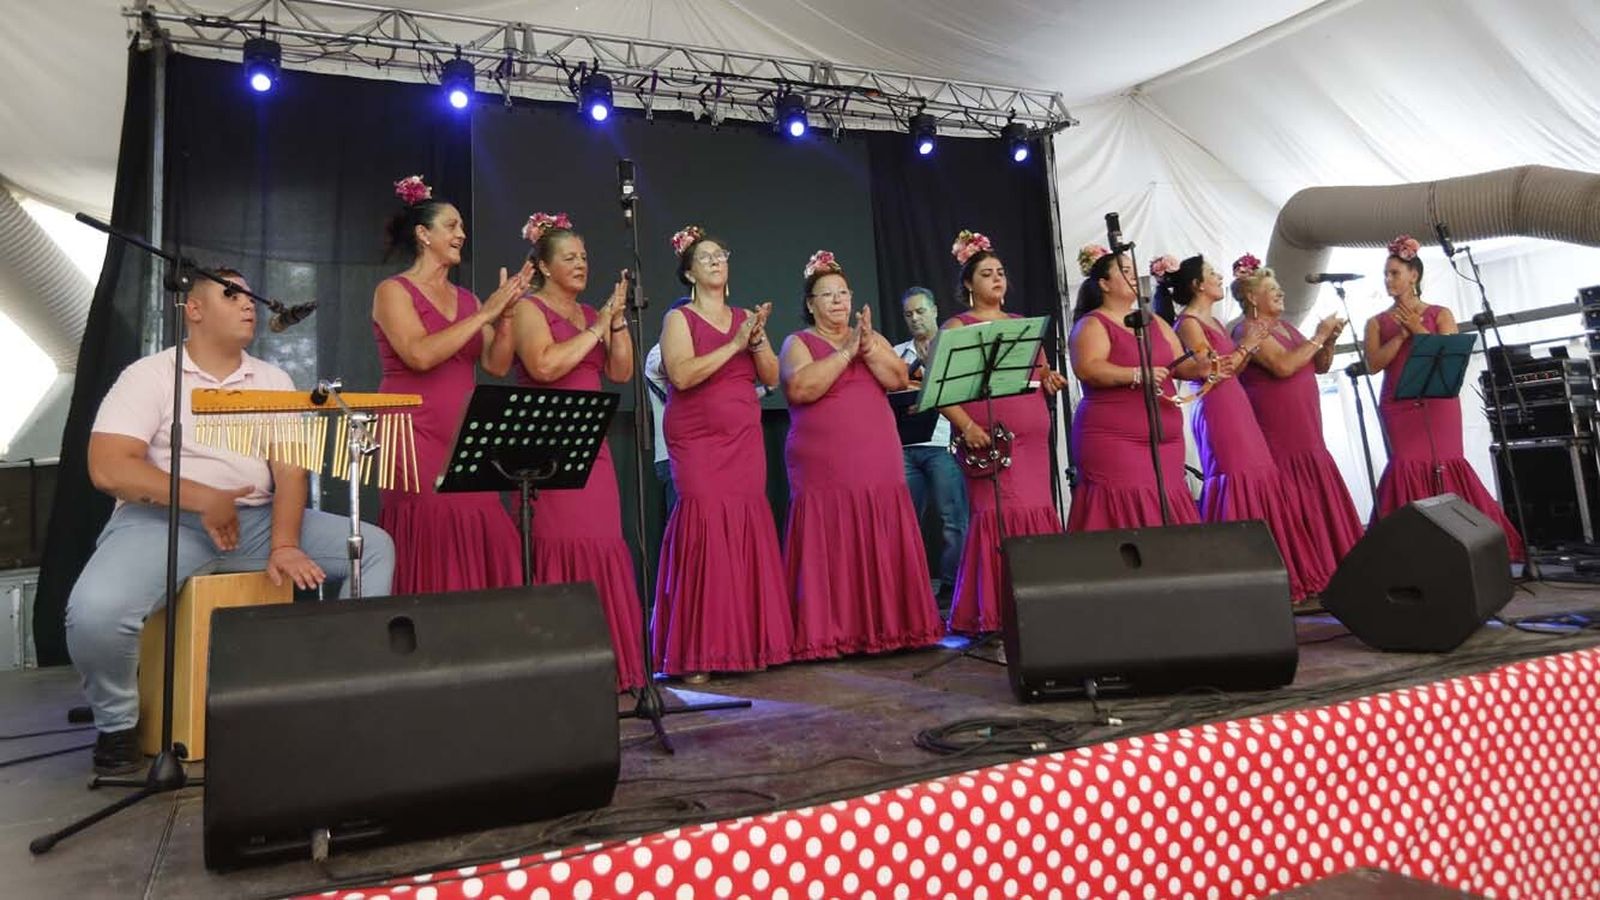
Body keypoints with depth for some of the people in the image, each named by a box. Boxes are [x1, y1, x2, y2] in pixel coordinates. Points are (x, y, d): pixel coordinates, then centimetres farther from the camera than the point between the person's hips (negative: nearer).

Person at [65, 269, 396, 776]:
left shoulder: (273, 380, 11)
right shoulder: (149, 376, 1)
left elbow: (290, 470, 0)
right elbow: (108, 469, -11)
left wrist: (284, 545, -15)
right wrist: (204, 499, -17)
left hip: (257, 518, 4)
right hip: (165, 518, -4)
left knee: (375, 546, -10)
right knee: (96, 610, -33)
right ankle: (117, 724, 1)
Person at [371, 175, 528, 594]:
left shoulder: (466, 299, 17)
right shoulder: (394, 291, 1)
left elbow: (497, 365, 9)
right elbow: (420, 355, -17)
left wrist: (506, 314, -3)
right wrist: (484, 313, -12)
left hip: (463, 441, 5)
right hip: (415, 440, -5)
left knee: (485, 543, -4)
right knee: (432, 545, -11)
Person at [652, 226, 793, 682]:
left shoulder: (746, 317, 16)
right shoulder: (679, 318, 2)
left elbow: (772, 377, 9)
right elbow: (681, 375, -15)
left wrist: (757, 339, -7)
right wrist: (734, 344, -15)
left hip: (745, 442, 4)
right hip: (697, 443, -4)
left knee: (747, 530, -1)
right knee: (705, 530, -11)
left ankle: (747, 642, 9)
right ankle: (695, 653, -4)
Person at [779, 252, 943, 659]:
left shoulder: (872, 338, 17)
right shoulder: (798, 343, 4)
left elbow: (898, 379, 2)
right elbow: (800, 388, -16)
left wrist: (867, 347, -12)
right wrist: (845, 352, -14)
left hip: (879, 466, 4)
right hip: (824, 471, -4)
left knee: (881, 547, 3)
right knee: (831, 549, -6)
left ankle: (885, 626, 12)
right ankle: (829, 635, 1)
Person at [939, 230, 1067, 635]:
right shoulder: (956, 327, 3)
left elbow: (1041, 371, 27)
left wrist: (1049, 379, 3)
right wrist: (966, 426, -18)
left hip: (1032, 434, 6)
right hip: (988, 435, -6)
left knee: (1037, 513, 3)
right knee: (998, 515, -10)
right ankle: (992, 613, -2)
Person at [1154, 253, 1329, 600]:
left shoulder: (1214, 321, 19)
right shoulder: (1188, 323, -8)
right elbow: (1211, 371, -16)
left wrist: (1250, 349, 7)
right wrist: (1245, 347, -7)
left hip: (1236, 408, 9)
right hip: (1218, 412, -9)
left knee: (1259, 481, 8)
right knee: (1237, 486, -10)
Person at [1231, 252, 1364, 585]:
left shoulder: (1285, 327, 19)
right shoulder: (1248, 329, -8)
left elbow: (1320, 366, 20)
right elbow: (1283, 366, -21)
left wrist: (1330, 340, 3)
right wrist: (1318, 336, -10)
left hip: (1305, 430, 9)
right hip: (1277, 431, -9)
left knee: (1318, 498, 9)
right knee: (1291, 503, -8)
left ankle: (1327, 567, 15)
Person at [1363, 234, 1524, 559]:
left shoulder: (1440, 314, 9)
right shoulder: (1377, 322, 10)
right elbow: (1375, 363, -2)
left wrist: (1418, 329, -8)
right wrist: (1402, 334, -9)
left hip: (1439, 402, 0)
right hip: (1398, 405, 0)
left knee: (1447, 464, -4)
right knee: (1407, 467, -9)